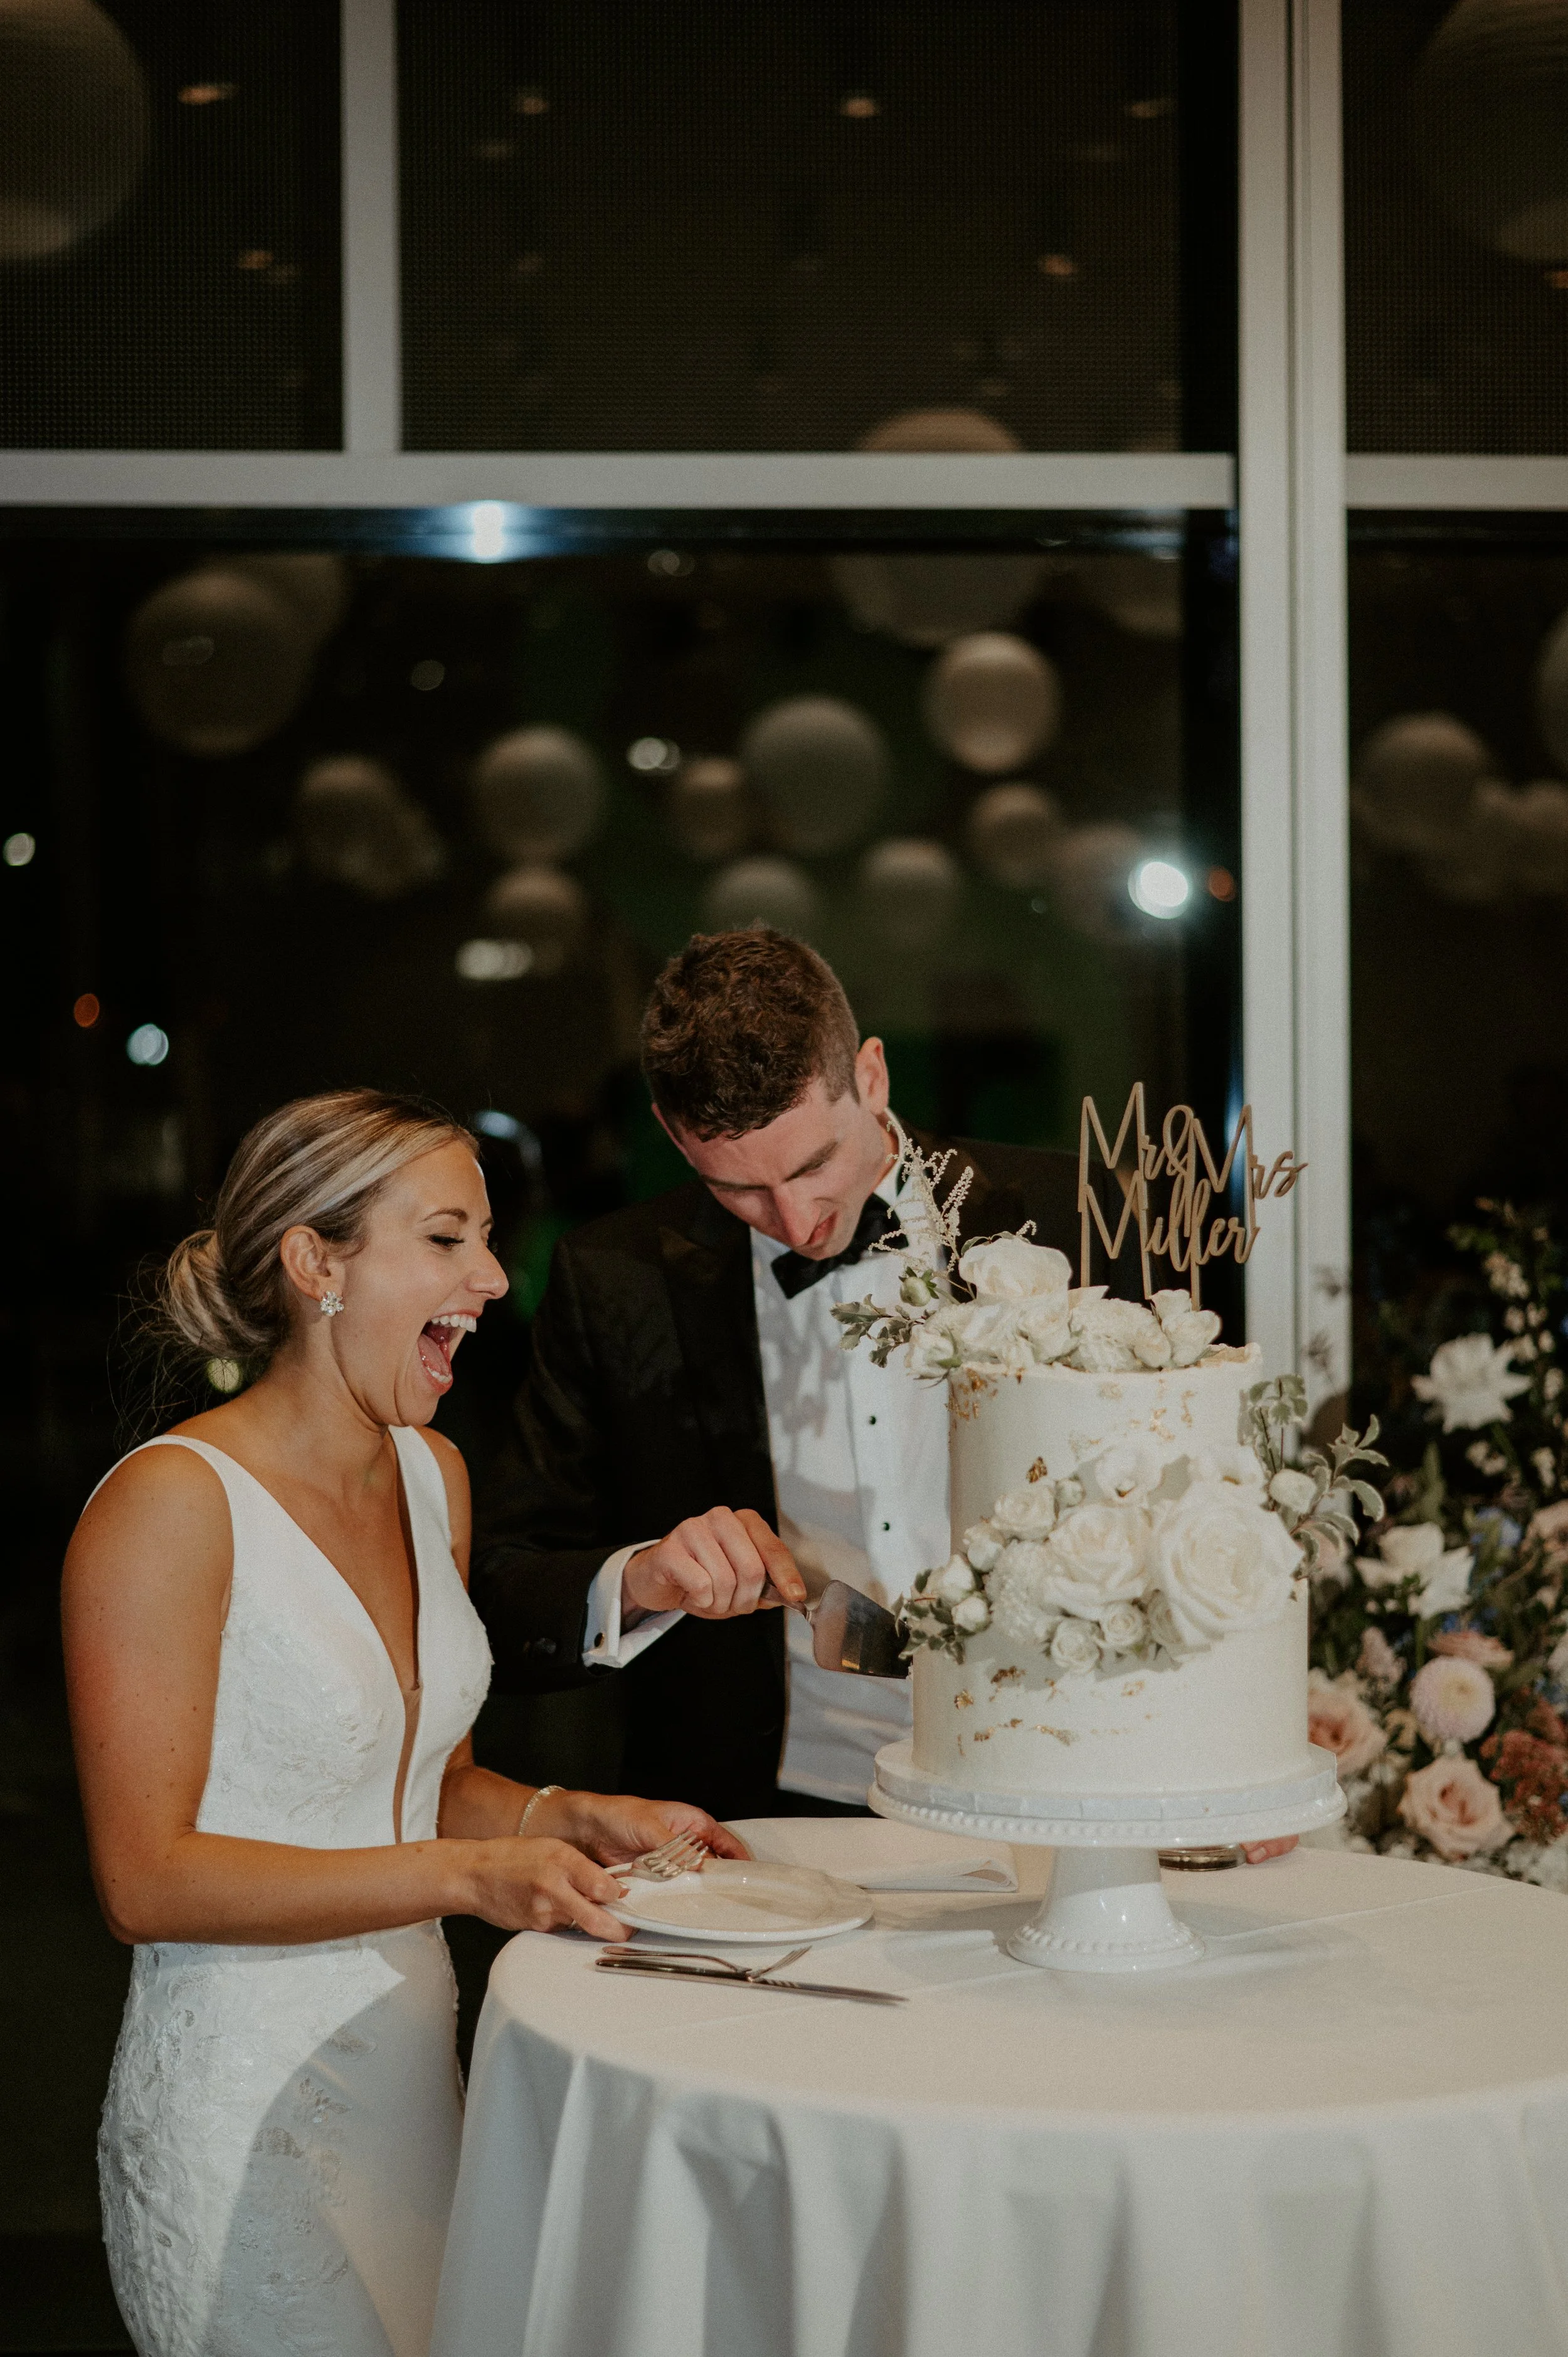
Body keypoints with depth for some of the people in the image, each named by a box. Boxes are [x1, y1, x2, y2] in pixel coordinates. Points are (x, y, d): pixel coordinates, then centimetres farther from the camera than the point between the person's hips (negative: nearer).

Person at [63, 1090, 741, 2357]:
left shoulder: (433, 1477, 9)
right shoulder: (172, 1504, -16)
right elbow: (148, 1879, -20)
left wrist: (574, 1820, -2)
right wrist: (465, 1875, -24)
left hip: (415, 2072, 7)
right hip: (248, 2100, -7)